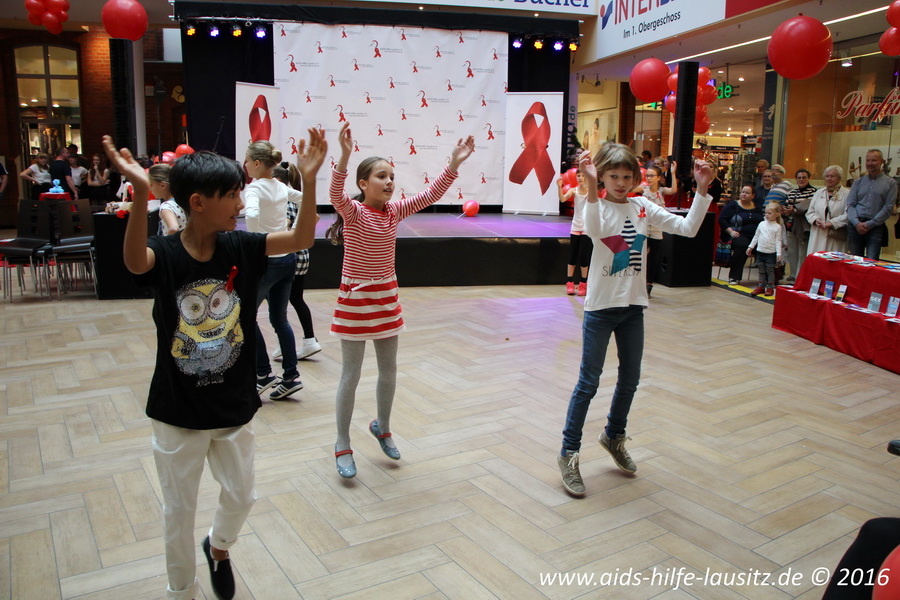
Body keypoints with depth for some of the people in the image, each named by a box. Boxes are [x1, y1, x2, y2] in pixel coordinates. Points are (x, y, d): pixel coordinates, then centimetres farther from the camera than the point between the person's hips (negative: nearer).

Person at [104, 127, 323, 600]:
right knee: (179, 511, 15)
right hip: (177, 413, -3)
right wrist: (141, 192, -56)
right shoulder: (164, 254, -17)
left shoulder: (240, 247, -7)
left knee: (241, 497, 19)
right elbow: (134, 261, -40)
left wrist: (309, 180, -32)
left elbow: (302, 238, -17)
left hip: (233, 407, 3)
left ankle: (218, 546, 52)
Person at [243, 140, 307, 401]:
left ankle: (264, 373, 10)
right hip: (288, 258, 7)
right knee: (279, 319, 14)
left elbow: (252, 214, -34)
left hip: (267, 261, -7)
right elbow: (304, 198, 28)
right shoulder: (281, 187, 9)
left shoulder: (255, 188, -13)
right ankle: (291, 376, 15)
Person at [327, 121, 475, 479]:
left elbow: (430, 195, -4)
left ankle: (382, 427, 38)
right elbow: (336, 195, -34)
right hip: (355, 298, -5)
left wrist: (453, 164, -14)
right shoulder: (352, 212, -12)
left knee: (389, 372, 14)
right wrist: (345, 155, -48)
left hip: (386, 298, 5)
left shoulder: (395, 210, 3)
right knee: (351, 376, 3)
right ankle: (342, 445, 18)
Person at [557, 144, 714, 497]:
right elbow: (593, 230, -34)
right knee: (588, 382, 0)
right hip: (600, 306, -5)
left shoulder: (643, 208, 4)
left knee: (630, 379, 17)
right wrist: (591, 187, -43)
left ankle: (614, 436, 40)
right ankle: (569, 454, 12)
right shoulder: (598, 206, -10)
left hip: (633, 305, 5)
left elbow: (688, 228, 0)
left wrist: (702, 190, -9)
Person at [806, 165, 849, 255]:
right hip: (818, 237, 4)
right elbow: (810, 212, 14)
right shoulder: (819, 193, 16)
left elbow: (848, 215, -11)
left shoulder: (846, 194, -1)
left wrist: (831, 223, -17)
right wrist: (815, 220, -5)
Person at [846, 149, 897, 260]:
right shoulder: (858, 182, 14)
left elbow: (888, 208, -2)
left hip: (875, 227, -3)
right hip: (855, 226, 3)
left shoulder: (890, 183, 5)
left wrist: (870, 224, -10)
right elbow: (850, 205, 6)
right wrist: (857, 223, -10)